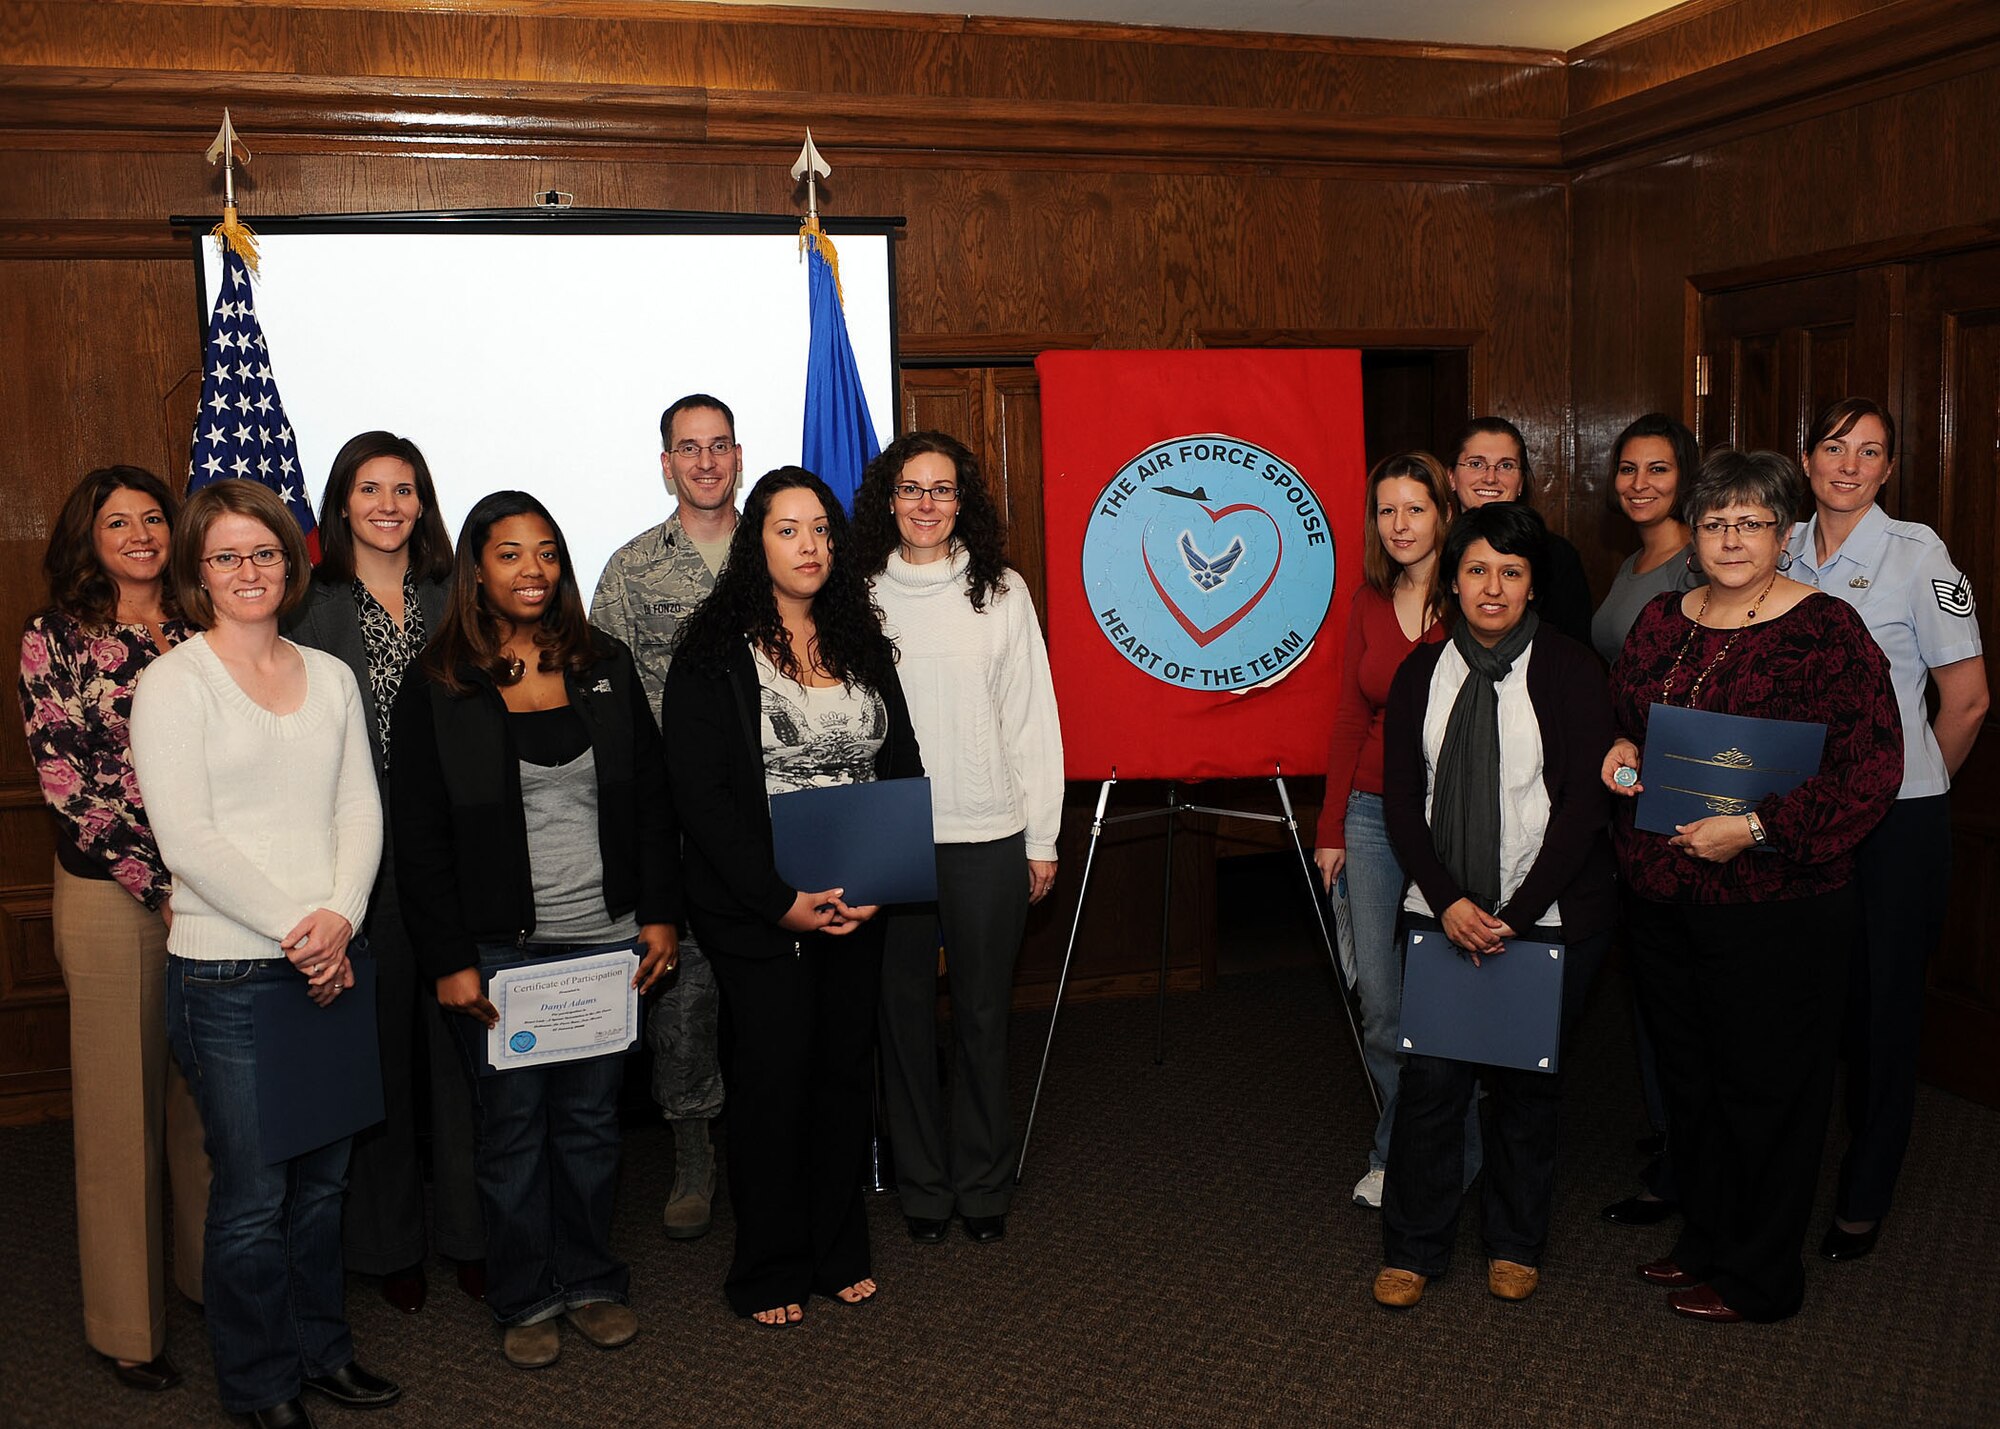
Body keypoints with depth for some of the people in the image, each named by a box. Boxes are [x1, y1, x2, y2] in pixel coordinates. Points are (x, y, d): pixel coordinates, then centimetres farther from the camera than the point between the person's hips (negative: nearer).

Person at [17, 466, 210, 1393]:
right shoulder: (56, 638, -3)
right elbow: (65, 780, -9)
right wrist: (158, 886, -13)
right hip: (111, 893, -3)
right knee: (122, 1100, 5)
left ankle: (212, 1272, 28)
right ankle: (128, 1324, 18)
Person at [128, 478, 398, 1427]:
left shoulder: (330, 678, 11)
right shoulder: (174, 683, -5)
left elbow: (359, 809, 7)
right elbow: (188, 841, -12)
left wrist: (340, 916, -9)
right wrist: (295, 929, -14)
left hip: (330, 967, 5)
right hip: (229, 974, -5)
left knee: (323, 1178, 14)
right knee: (252, 1193, 5)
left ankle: (321, 1349, 32)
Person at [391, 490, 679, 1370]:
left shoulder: (605, 667, 6)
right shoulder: (437, 686, -4)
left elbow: (650, 800, 8)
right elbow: (417, 835, -5)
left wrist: (661, 915, 2)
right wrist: (448, 960, -9)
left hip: (606, 941, 3)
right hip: (498, 950, -2)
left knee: (590, 1120, 12)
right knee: (512, 1126, 8)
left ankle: (592, 1281, 29)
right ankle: (525, 1300, 25)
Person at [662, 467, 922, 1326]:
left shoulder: (863, 644, 8)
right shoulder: (715, 651, -6)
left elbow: (902, 768, 7)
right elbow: (700, 794, -11)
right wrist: (781, 900, -17)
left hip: (858, 905, 4)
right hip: (758, 913, -4)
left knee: (847, 1069, 11)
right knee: (772, 1078, 3)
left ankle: (839, 1249, 28)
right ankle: (769, 1270, 21)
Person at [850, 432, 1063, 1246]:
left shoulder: (1000, 591, 3)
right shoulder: (862, 595, 3)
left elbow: (1032, 718, 4)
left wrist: (1042, 839, 3)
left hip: (988, 839, 0)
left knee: (983, 1015, 8)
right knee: (905, 1015, 8)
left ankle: (984, 1188, 23)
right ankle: (922, 1187, 23)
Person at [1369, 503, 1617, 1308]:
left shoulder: (1568, 670, -3)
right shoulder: (1421, 674, 6)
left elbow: (1585, 804, -8)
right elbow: (1401, 803, 3)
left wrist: (1516, 914, -13)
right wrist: (1447, 902, -10)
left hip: (1549, 915, -2)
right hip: (1442, 912, 2)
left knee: (1526, 1081, 8)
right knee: (1430, 1076, -2)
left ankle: (1514, 1245, 29)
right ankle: (1413, 1250, 15)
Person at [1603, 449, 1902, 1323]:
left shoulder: (1825, 630, -11)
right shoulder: (1663, 620, 8)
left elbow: (1869, 771, -15)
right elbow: (1619, 712, 23)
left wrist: (1756, 828, -22)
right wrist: (1619, 753, 0)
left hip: (1774, 903, -6)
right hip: (1660, 898, 6)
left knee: (1766, 1084, 6)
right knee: (1687, 1076, 17)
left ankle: (1759, 1277, 22)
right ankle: (1705, 1239, 36)